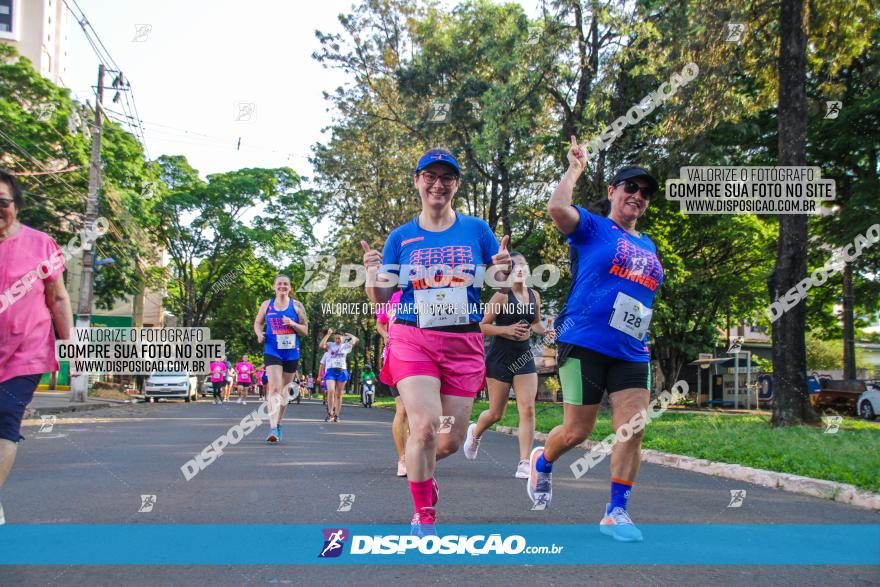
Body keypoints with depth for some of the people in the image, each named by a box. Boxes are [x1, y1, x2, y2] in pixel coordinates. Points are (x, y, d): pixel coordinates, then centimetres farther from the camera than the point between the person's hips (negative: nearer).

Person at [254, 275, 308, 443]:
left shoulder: (297, 306, 2)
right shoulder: (266, 305, 5)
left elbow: (305, 331, 2)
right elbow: (257, 322, 18)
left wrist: (292, 324, -17)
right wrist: (259, 333, -3)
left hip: (291, 353, 2)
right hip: (272, 351, -1)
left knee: (284, 390, 13)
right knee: (274, 388, -18)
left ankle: (278, 424, 30)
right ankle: (273, 428, -25)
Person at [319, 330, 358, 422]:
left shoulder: (346, 346, 10)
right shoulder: (330, 345, 8)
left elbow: (355, 340, -1)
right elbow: (322, 345, -11)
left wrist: (348, 335, 13)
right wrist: (328, 334, -8)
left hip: (342, 372, 1)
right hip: (331, 371, -1)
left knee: (339, 395, 6)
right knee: (331, 392, -18)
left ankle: (336, 415, 11)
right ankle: (330, 413, -8)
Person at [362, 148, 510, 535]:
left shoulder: (477, 229, 5)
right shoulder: (401, 237, 5)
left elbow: (500, 283, 11)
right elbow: (379, 299, 6)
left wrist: (502, 270, -13)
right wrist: (372, 274, -16)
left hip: (464, 343, 2)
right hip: (413, 339, -1)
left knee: (451, 441, 5)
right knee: (424, 426, -20)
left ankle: (422, 470, 41)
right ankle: (423, 517, -1)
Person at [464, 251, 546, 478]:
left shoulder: (534, 296, 5)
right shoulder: (502, 296, -11)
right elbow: (483, 326, -10)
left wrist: (546, 331, 0)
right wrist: (507, 329, -23)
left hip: (524, 357, 4)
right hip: (500, 357, -4)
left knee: (527, 410, -8)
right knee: (496, 413, 7)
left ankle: (524, 463, -3)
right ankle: (475, 432, 41)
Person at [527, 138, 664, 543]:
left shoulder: (647, 246, 20)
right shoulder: (593, 227, 1)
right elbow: (557, 208, -20)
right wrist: (575, 169, -6)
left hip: (632, 354, 6)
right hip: (585, 344, -6)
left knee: (632, 430, -4)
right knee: (577, 431, 1)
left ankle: (616, 512, 7)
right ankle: (542, 462, 34)